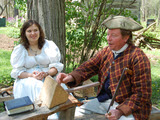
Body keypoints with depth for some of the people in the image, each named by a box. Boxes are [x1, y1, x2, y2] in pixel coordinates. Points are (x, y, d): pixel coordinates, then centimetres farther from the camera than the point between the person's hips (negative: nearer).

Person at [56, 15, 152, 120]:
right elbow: (88, 67, -3)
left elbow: (142, 94, -16)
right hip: (104, 100, 6)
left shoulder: (138, 58, -15)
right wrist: (71, 77, -23)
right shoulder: (106, 52, 7)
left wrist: (120, 111, -25)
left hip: (128, 108, -6)